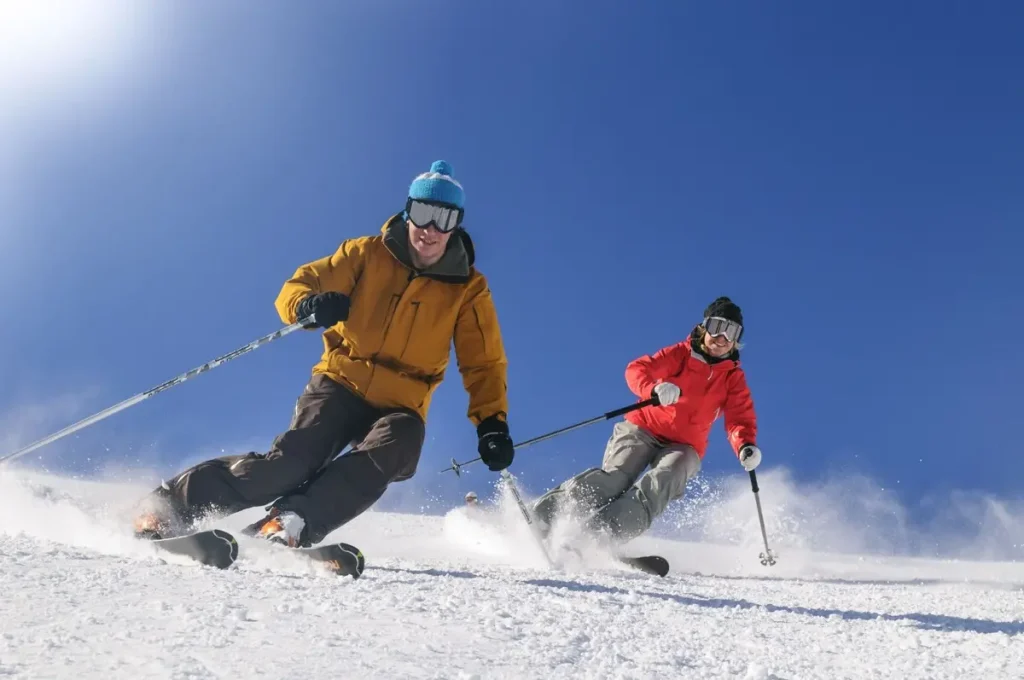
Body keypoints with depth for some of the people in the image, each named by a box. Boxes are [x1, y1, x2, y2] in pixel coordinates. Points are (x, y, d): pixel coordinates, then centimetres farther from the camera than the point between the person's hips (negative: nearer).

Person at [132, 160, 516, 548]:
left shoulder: (468, 290, 2)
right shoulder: (368, 253, 1)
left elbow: (484, 364, 5)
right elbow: (297, 286, -1)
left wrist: (491, 422, -10)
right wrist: (309, 306, -26)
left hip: (398, 406, 1)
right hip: (341, 384, -1)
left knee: (384, 456, -32)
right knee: (292, 460, -22)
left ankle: (291, 523, -42)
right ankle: (173, 503, -15)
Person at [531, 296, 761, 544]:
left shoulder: (734, 378, 6)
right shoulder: (680, 354, 0)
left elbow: (740, 418, -5)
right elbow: (637, 369, -13)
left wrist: (746, 447, -28)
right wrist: (655, 390, -36)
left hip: (683, 445, 2)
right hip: (644, 427, -1)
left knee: (658, 485, -28)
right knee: (615, 475, -24)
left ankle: (604, 531, -46)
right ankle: (544, 512, -28)